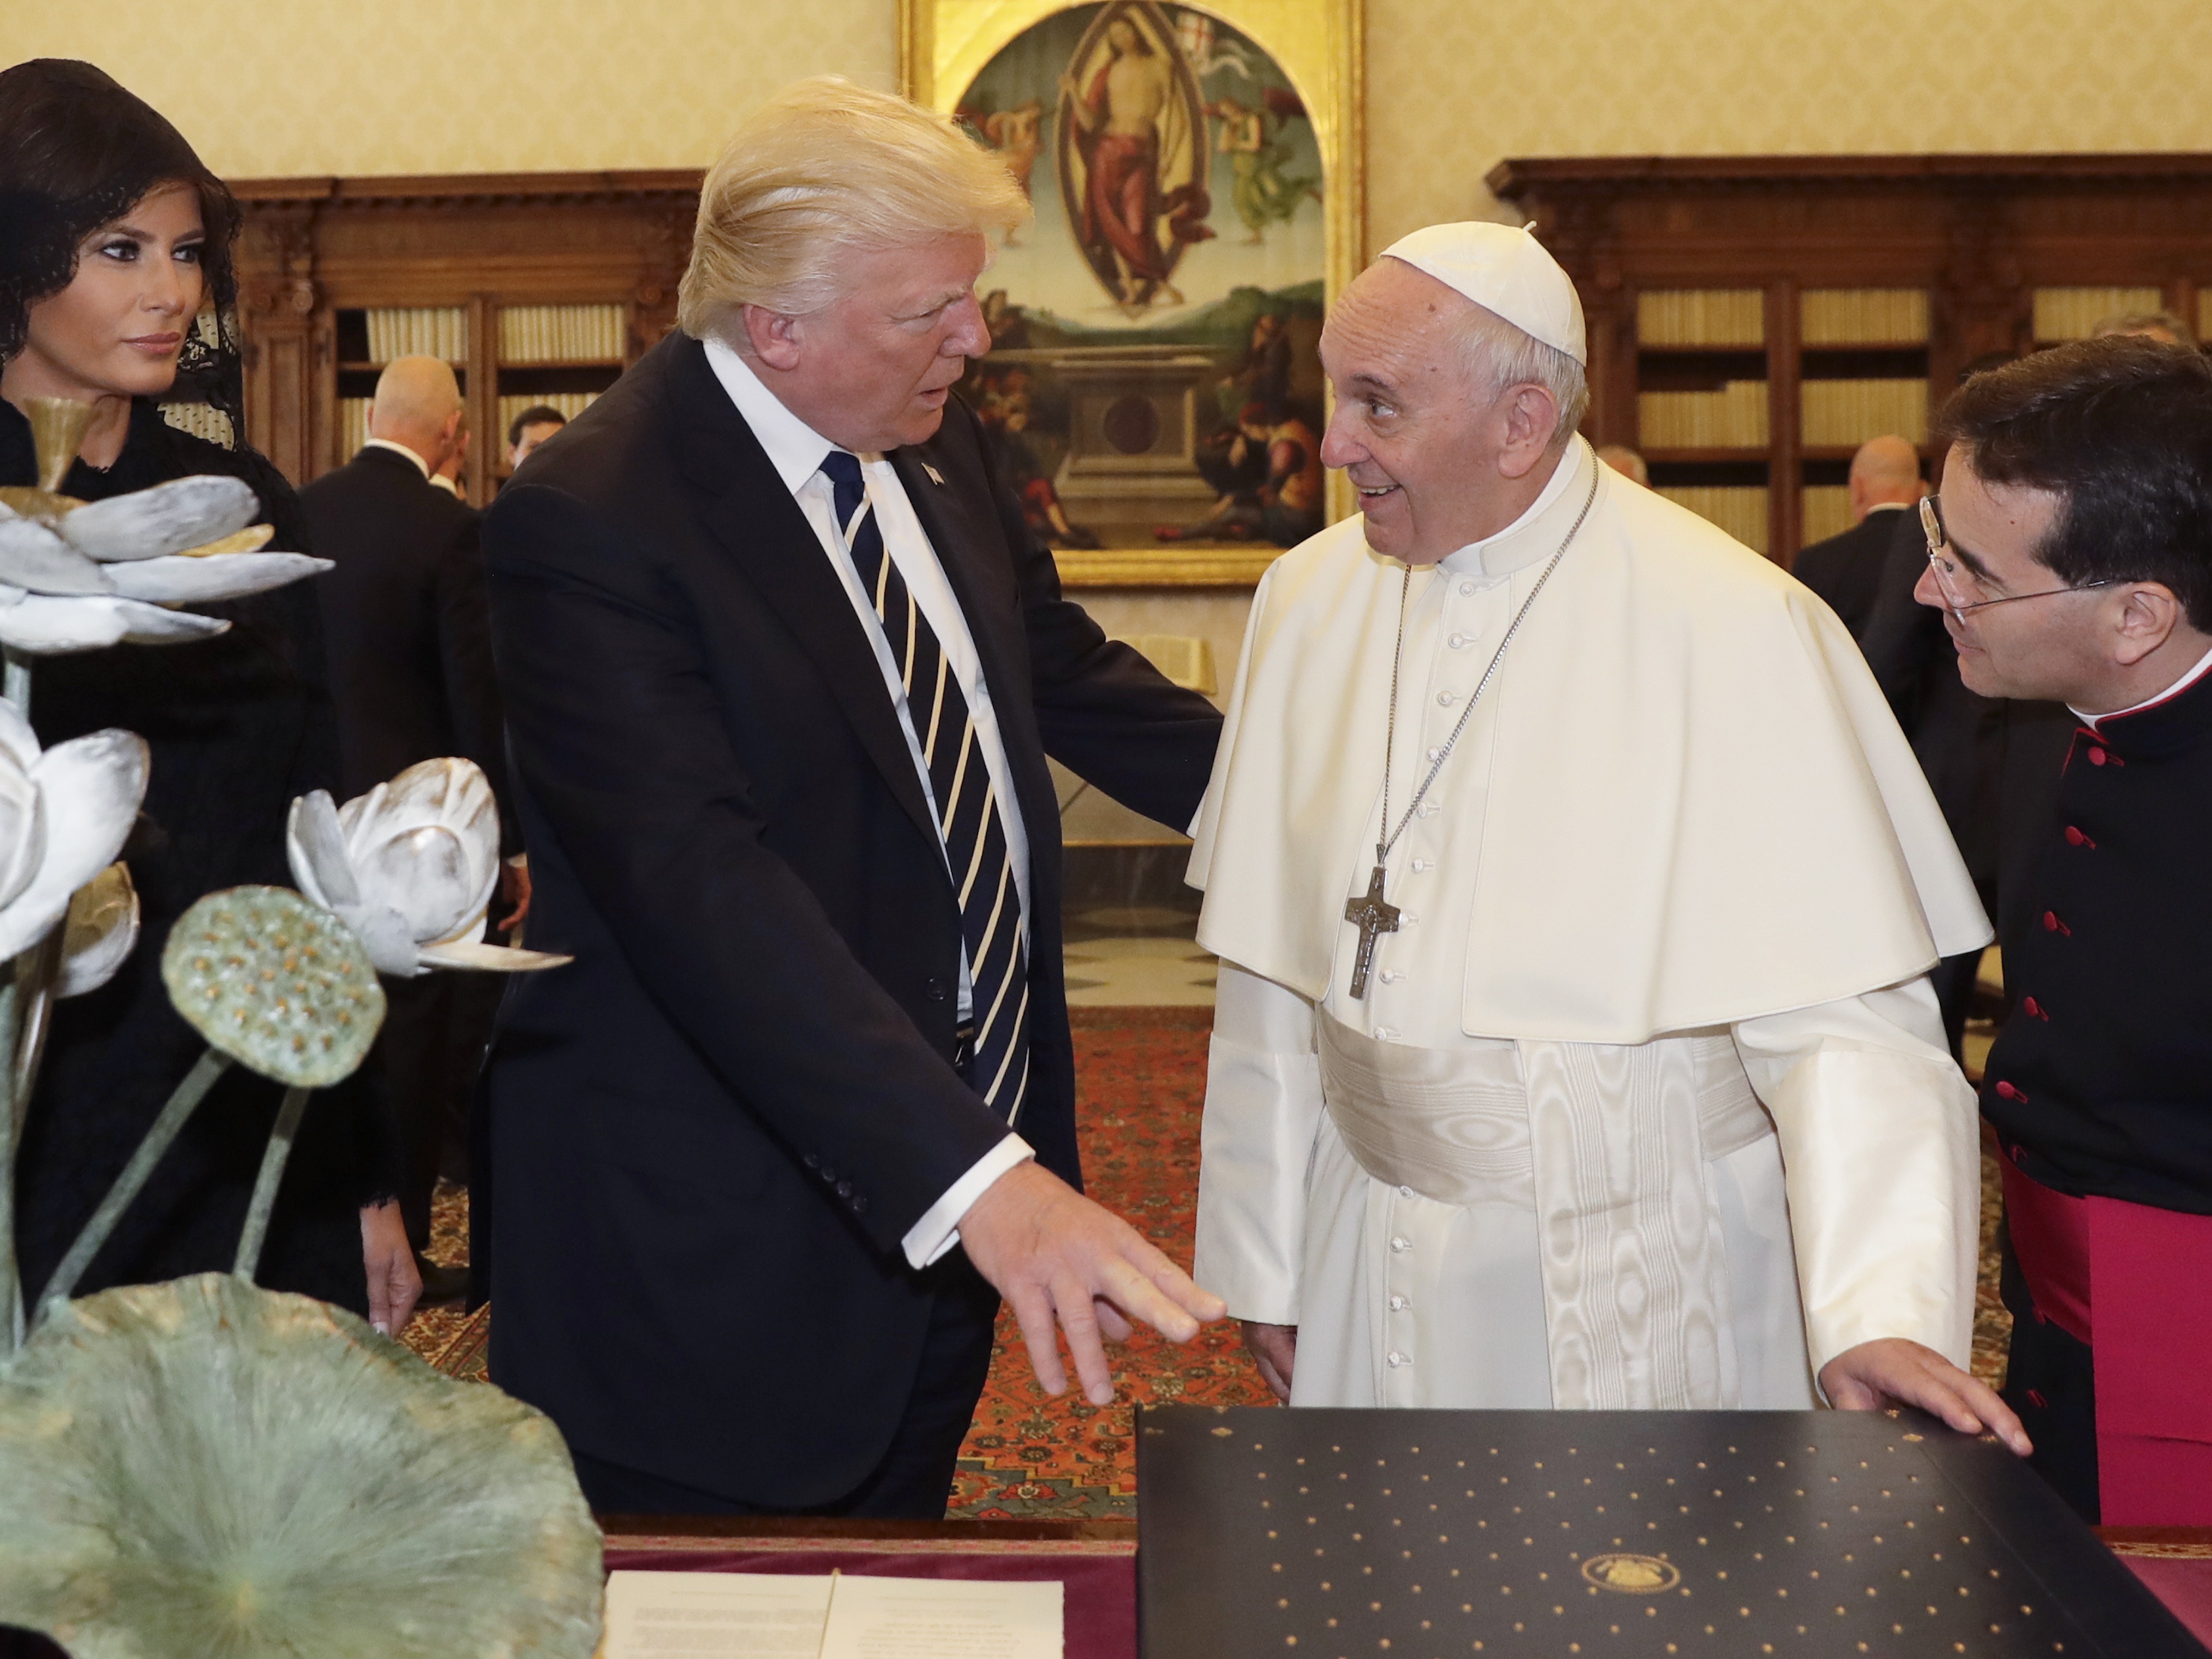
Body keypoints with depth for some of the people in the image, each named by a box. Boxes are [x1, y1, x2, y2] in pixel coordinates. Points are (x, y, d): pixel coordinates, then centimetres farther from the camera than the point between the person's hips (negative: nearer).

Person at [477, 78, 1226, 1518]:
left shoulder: (940, 451, 4)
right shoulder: (589, 524, -22)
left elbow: (1062, 670, 20)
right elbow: (700, 887, -32)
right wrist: (973, 1178, -40)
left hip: (955, 1212, 8)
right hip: (728, 1267, -7)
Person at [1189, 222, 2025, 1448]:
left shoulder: (1739, 632, -15)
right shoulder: (1311, 600, 1)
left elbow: (1839, 1013, -19)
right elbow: (1272, 975, 6)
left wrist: (1878, 1314, -31)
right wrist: (1259, 1264, 9)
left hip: (1634, 1294, -4)